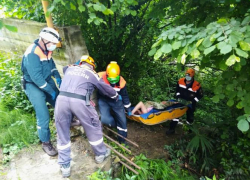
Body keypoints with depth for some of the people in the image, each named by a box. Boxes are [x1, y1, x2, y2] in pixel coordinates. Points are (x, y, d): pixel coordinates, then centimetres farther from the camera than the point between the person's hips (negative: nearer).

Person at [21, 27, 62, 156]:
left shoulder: (46, 50, -3)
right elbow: (36, 77, -31)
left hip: (47, 81, 8)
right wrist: (51, 91, -25)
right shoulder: (32, 53, -29)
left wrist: (58, 78, 2)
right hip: (34, 86, -8)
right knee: (43, 115, -8)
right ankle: (46, 143, 10)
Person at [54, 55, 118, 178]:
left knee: (63, 133, 17)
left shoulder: (69, 68, 24)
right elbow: (107, 89, 27)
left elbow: (64, 68, 52)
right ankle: (100, 154, 37)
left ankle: (65, 166, 25)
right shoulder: (92, 74, 15)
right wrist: (116, 96, 46)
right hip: (79, 102, -3)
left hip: (61, 99, 4)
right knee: (93, 127, 19)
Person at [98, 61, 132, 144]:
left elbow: (125, 95, -2)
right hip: (103, 100, -1)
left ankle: (123, 141, 23)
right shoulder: (100, 77, -27)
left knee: (122, 120, 2)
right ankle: (117, 125, 12)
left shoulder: (121, 82, -19)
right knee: (104, 118, -24)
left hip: (115, 100, 2)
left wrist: (128, 107, 7)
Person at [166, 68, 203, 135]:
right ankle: (172, 129, 10)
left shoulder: (196, 85, -21)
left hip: (190, 104, -3)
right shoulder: (180, 81, -10)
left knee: (190, 117, 11)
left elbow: (200, 95, -9)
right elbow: (177, 89, 8)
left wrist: (193, 101, -15)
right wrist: (178, 96, -2)